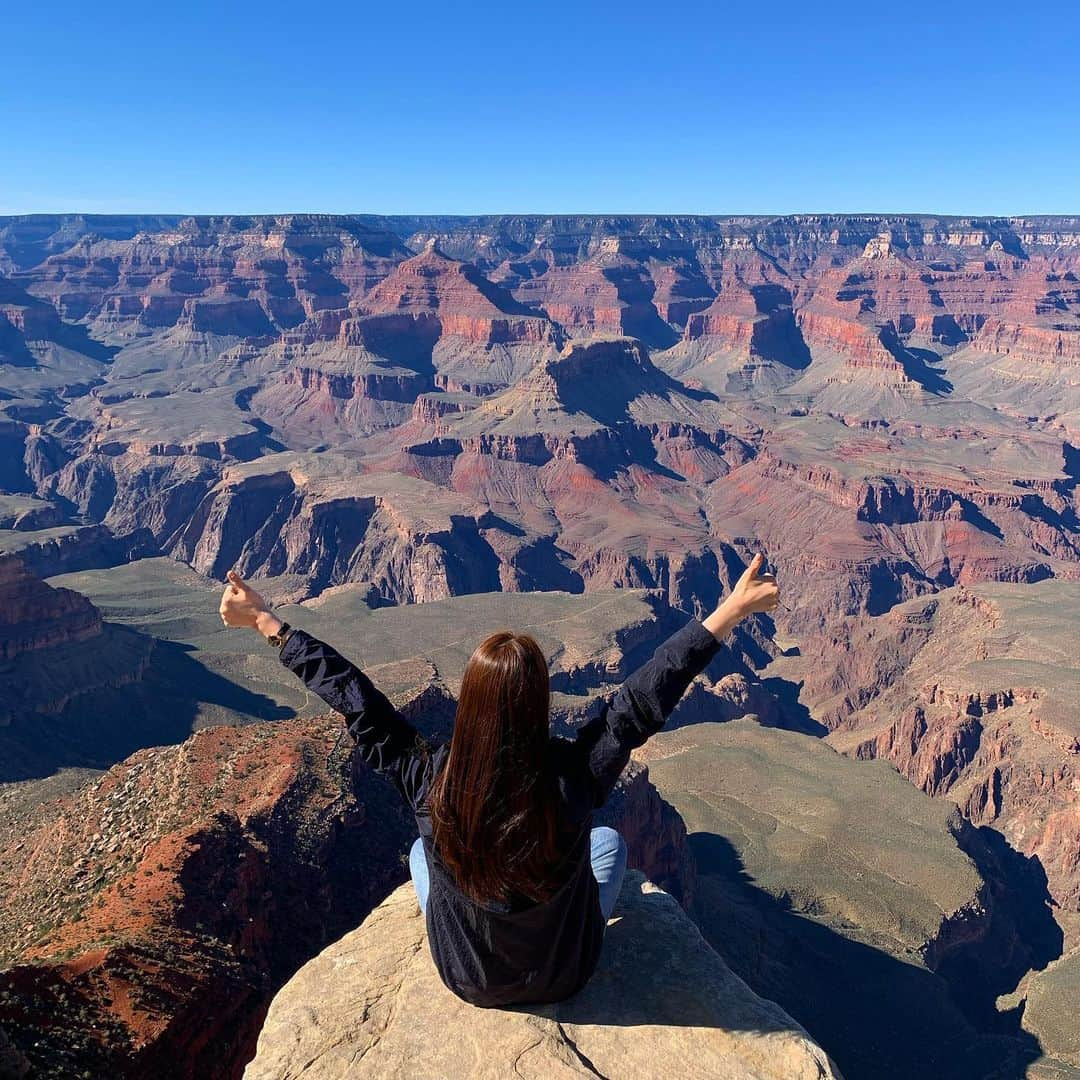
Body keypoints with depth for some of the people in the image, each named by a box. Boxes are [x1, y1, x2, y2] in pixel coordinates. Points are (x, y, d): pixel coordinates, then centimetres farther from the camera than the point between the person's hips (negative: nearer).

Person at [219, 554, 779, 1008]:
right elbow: (645, 698, -26)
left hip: (465, 979, 1)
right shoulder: (574, 775, -33)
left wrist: (265, 622, -13)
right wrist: (729, 612, -19)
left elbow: (352, 698, -23)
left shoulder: (428, 778, -30)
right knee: (609, 839, 24)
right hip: (564, 977, 0)